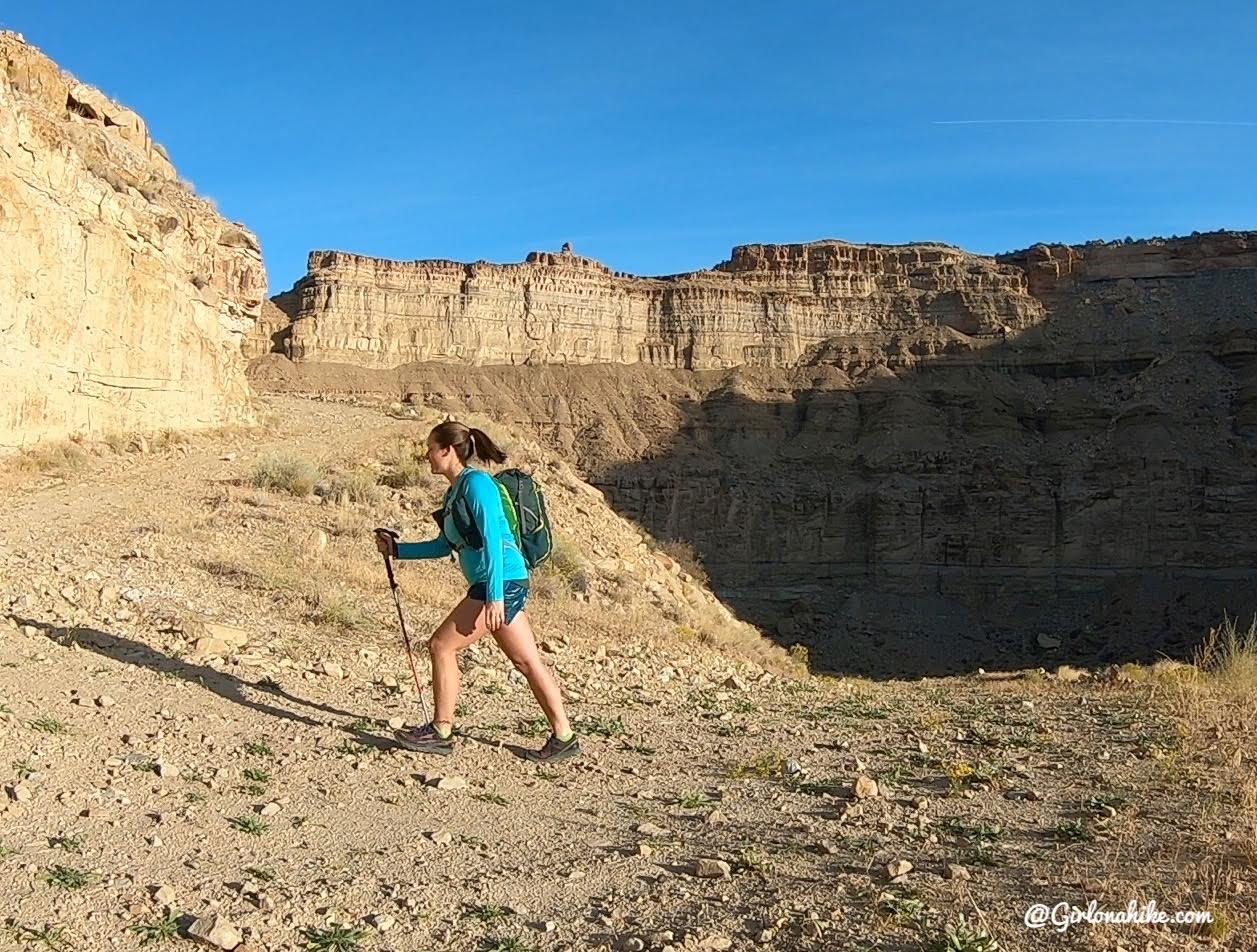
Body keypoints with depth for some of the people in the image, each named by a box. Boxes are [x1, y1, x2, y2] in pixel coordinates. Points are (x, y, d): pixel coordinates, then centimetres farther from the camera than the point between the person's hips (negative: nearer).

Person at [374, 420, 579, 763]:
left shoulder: (476, 483, -11)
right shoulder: (453, 492, 17)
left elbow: (492, 539, -19)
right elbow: (444, 545, 25)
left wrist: (494, 596, -23)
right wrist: (397, 549, 20)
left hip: (502, 581, -10)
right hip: (506, 584, 10)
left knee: (441, 645, -2)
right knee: (527, 661, 10)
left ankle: (440, 732, 8)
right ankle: (563, 737, 14)